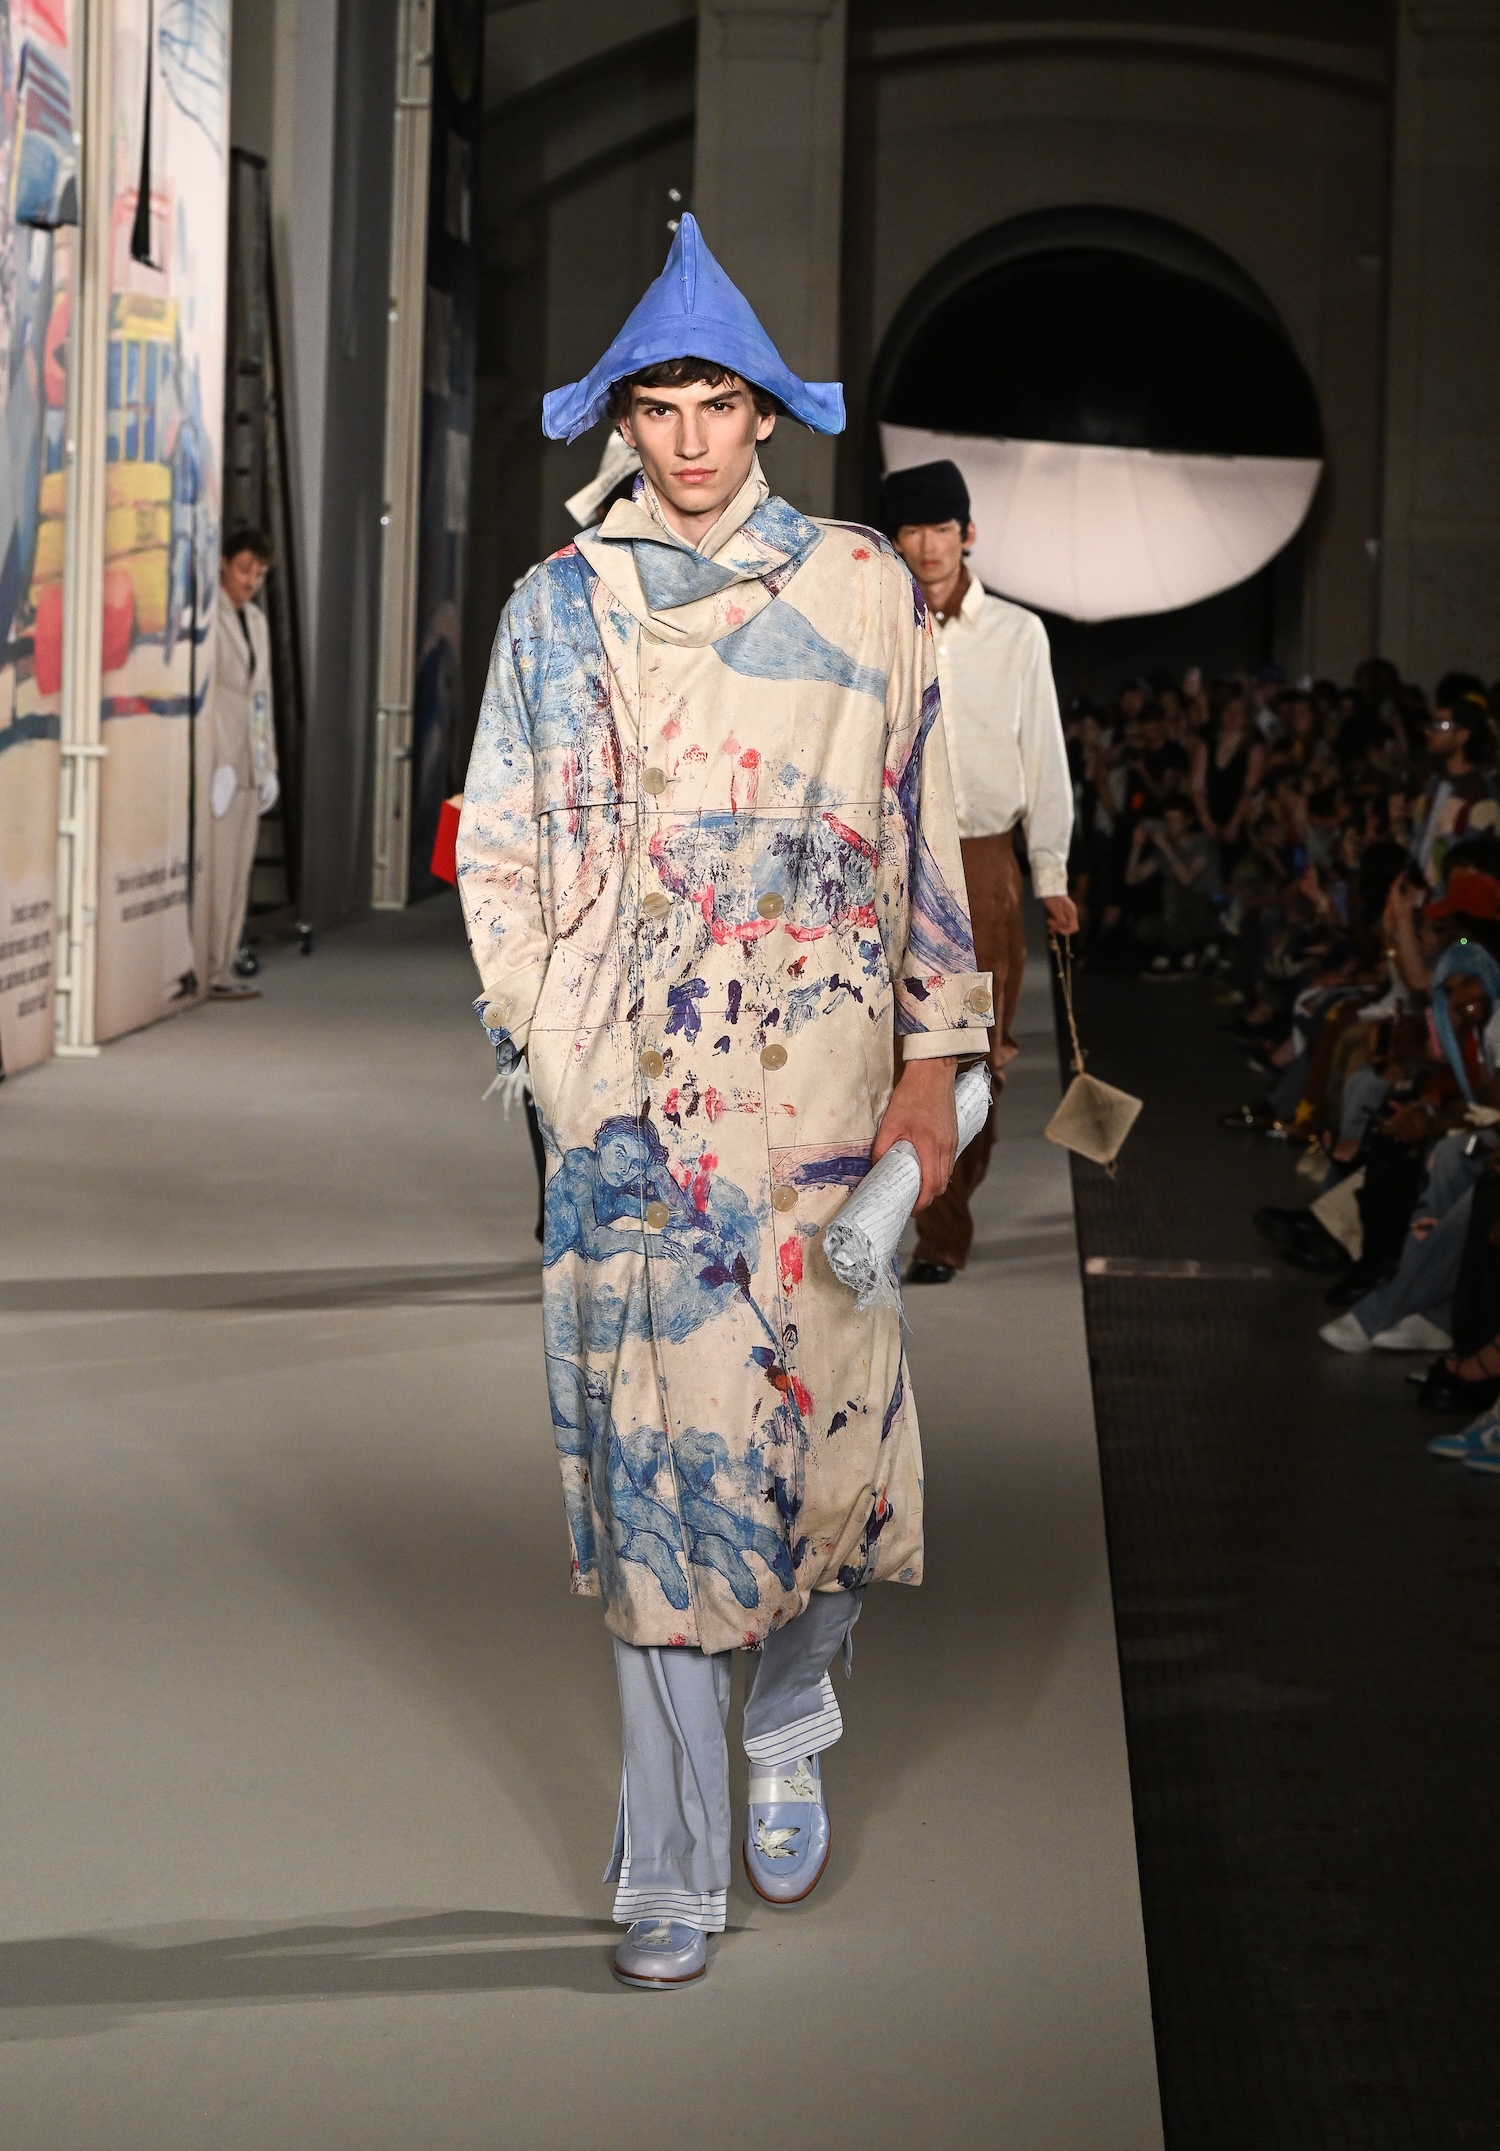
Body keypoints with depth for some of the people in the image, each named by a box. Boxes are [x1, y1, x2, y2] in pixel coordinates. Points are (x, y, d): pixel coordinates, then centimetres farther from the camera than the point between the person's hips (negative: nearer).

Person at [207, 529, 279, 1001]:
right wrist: (213, 761, -18)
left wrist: (268, 762, 17)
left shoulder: (257, 621, 19)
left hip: (248, 762, 8)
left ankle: (223, 968, 10)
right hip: (214, 758, -8)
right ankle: (208, 972, -8)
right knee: (214, 867, -9)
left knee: (238, 869, 7)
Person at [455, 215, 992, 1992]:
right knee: (652, 1441, -1)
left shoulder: (862, 592, 6)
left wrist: (931, 1069, 1)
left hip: (819, 1078, 0)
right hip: (628, 1093, 1)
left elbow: (921, 843, 6)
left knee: (827, 1426, -4)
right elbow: (499, 850, 11)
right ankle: (674, 1875, 6)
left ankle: (787, 1731, 29)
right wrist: (550, 1047, 2)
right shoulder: (558, 606, 9)